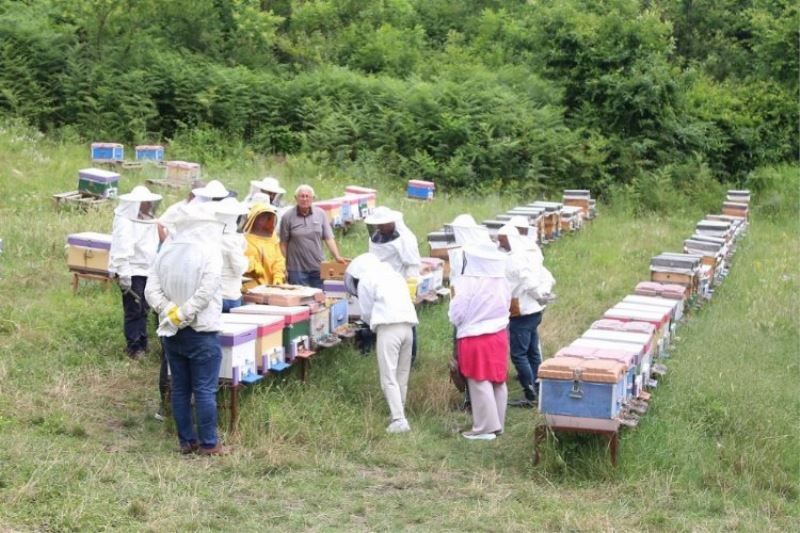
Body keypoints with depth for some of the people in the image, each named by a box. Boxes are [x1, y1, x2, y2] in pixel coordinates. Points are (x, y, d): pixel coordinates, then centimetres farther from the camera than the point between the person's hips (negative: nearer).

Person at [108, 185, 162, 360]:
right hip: (133, 272, -8)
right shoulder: (125, 222, -14)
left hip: (147, 271, 8)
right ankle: (134, 348, 2)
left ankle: (142, 345, 21)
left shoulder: (149, 220, 13)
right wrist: (124, 276, -21)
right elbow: (122, 250, -18)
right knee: (133, 311, -4)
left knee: (143, 310, 13)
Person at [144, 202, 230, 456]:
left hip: (171, 332, 5)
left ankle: (186, 441, 17)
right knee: (205, 390, 1)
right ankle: (208, 444, 5)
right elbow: (206, 291, -22)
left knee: (180, 388, 11)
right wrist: (183, 314, -14)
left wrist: (171, 311, -10)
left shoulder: (166, 251, 4)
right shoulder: (209, 252, -12)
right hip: (201, 332, -5)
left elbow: (151, 290, -4)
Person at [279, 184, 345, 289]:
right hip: (297, 269, -3)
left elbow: (329, 238, 2)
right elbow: (283, 243, -1)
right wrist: (283, 266, -3)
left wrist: (337, 256, -10)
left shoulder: (320, 214, 4)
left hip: (318, 268, 3)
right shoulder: (288, 217, -3)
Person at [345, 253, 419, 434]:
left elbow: (366, 313, 5)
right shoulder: (394, 275, 26)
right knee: (402, 375, 16)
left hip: (389, 327, -7)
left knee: (389, 378, -5)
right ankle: (399, 413, 22)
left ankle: (399, 421, -12)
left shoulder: (365, 280, 5)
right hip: (408, 324, 7)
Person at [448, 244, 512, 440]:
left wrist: (454, 297, 3)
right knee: (498, 382, 13)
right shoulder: (501, 282, 2)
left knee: (480, 385, 1)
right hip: (499, 336, 7)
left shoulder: (466, 283, -18)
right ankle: (498, 424, 22)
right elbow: (506, 308, 11)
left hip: (475, 340, -6)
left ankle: (485, 428, 4)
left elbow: (456, 315, -15)